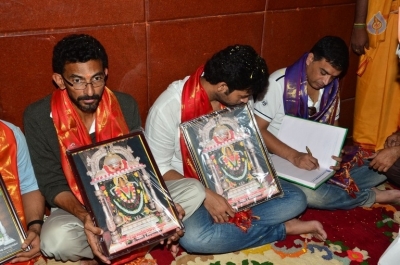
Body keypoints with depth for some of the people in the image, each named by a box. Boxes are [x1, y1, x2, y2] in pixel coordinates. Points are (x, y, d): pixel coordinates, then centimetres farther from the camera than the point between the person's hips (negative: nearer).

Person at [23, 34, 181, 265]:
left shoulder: (126, 106, -9)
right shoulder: (38, 117, -15)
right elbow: (52, 184, -12)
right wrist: (84, 216, -33)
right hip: (75, 207, -2)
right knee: (55, 240, -37)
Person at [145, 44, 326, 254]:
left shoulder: (231, 97, -7)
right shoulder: (168, 108, -24)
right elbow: (158, 169, -17)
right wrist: (206, 195, -26)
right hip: (191, 188, -4)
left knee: (295, 199, -8)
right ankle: (282, 229, -17)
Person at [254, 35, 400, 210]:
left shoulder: (332, 89, 3)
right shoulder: (280, 83, -16)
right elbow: (256, 130, -18)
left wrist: (336, 155, -9)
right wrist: (294, 156, -29)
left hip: (318, 159, 6)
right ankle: (372, 196, -11)